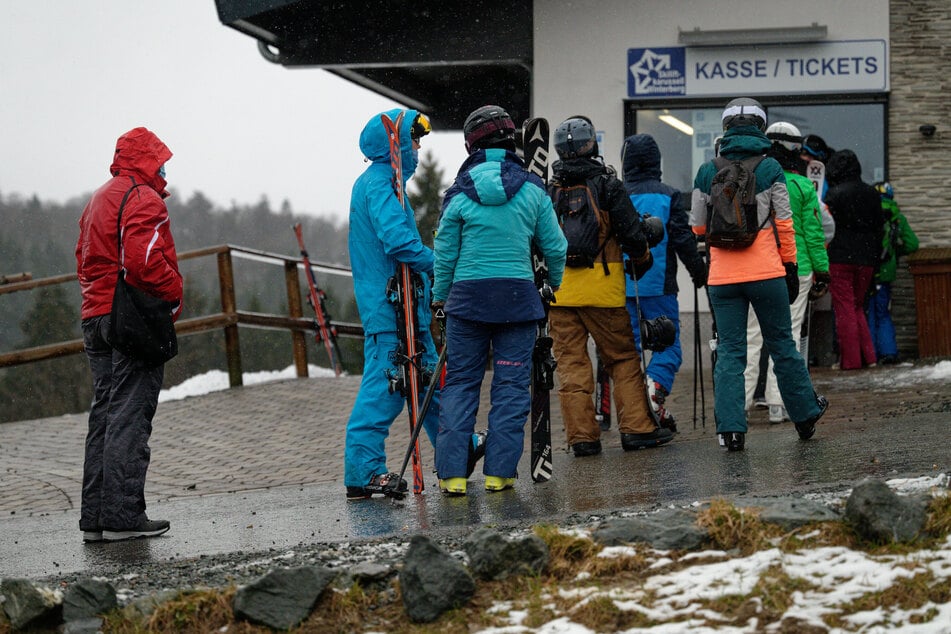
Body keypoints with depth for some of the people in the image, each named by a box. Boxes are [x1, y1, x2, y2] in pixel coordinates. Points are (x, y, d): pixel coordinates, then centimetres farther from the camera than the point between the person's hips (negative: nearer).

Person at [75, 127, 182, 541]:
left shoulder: (98, 201, 22)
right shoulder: (142, 199, -10)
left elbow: (85, 262, 21)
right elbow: (144, 260, -22)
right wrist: (174, 294, -9)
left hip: (96, 316, 9)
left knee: (104, 415, 10)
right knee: (130, 417, -9)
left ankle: (95, 516, 9)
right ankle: (122, 515, -12)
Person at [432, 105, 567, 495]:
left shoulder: (460, 194, -2)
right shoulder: (531, 189, 0)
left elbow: (445, 252, 4)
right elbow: (554, 246, 6)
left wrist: (440, 297, 18)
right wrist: (555, 285, 24)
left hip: (468, 296, 0)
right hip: (518, 295, 0)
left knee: (460, 383, 7)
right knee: (511, 385, 5)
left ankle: (452, 473, 1)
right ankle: (499, 471, 1)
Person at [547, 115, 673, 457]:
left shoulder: (548, 191, 5)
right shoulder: (608, 185, -4)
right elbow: (631, 232, -5)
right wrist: (642, 261, 15)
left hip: (559, 289, 2)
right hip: (603, 288, -2)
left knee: (570, 361, 4)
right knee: (623, 357, 9)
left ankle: (581, 435, 0)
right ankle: (635, 427, 7)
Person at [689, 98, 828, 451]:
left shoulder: (707, 172, 3)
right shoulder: (770, 169, -3)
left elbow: (698, 227, 9)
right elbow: (784, 224, -1)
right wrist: (791, 268, 8)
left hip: (722, 277, 1)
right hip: (766, 274, -1)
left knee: (729, 351, 4)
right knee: (782, 346, 11)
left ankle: (730, 429, -5)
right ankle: (805, 416, 23)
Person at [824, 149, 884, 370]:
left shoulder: (834, 194, -9)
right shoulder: (872, 193, 8)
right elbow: (880, 226, 12)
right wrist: (875, 257, 19)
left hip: (840, 258, -5)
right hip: (866, 258, 5)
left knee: (844, 308, -1)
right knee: (858, 307, 16)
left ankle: (850, 359, -3)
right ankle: (868, 356, 9)